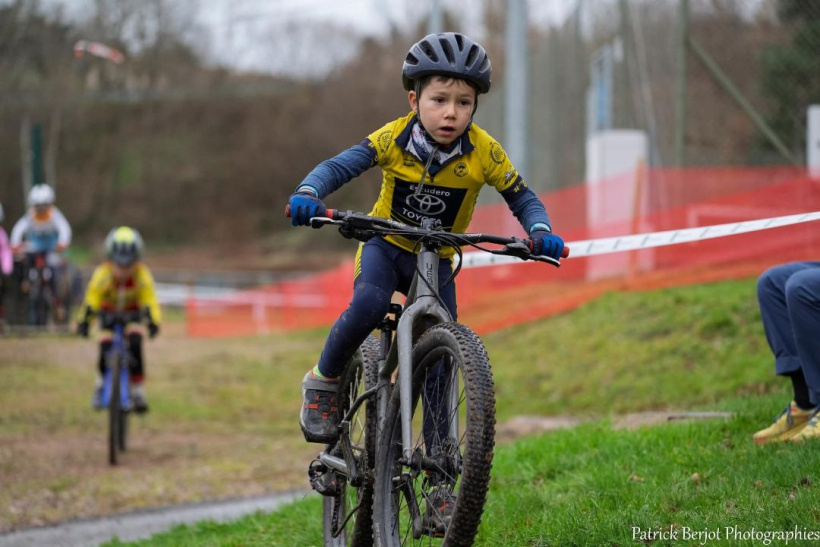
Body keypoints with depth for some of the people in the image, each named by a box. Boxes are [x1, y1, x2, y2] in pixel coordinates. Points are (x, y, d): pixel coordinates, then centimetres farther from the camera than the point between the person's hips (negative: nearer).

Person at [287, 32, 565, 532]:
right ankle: (323, 382, -8)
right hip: (385, 245, -1)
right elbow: (338, 167, -25)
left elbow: (523, 198, -12)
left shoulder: (484, 153, -20)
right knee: (368, 306, -35)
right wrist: (308, 194, -46)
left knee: (439, 368, -6)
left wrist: (541, 232, -33)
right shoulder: (394, 139, -21)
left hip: (437, 262, 1)